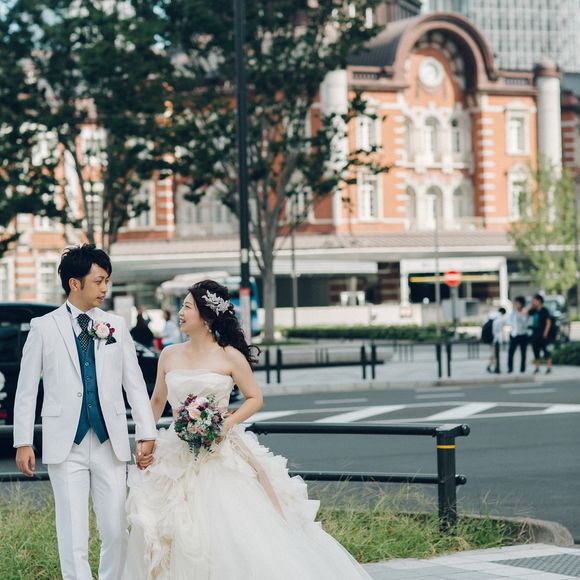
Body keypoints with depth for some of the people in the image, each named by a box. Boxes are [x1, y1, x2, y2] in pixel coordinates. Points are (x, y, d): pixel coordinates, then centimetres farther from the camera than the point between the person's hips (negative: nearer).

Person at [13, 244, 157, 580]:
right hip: (66, 444, -2)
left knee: (117, 530, 4)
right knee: (73, 535, -1)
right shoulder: (44, 328, 1)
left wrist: (147, 433, -1)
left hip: (110, 443, 2)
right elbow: (27, 389, 2)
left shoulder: (116, 326, 7)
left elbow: (135, 383, 7)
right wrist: (23, 442, -2)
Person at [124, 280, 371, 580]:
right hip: (177, 458, 4)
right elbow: (157, 401, 17)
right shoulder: (169, 356, 7)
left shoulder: (230, 357, -4)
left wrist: (227, 423, -12)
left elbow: (255, 398, 4)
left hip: (222, 459, -4)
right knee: (181, 540, 2)